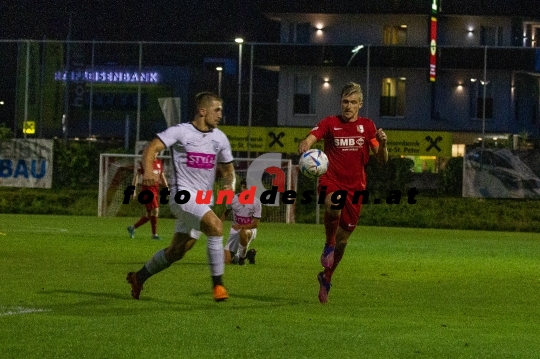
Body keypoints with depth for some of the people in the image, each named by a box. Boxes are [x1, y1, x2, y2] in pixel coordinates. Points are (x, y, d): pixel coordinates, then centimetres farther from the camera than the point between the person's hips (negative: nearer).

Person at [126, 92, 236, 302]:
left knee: (177, 251, 12)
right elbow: (151, 148, -15)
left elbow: (227, 167, 21)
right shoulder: (180, 132, -8)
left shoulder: (220, 138, 10)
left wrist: (230, 184, -1)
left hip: (203, 200, 7)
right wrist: (148, 172, -33)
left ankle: (139, 277, 34)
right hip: (183, 195, -7)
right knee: (215, 225, -29)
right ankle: (218, 283, -23)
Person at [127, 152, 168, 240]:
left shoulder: (159, 163, 13)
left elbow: (162, 177, 21)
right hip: (147, 188, -7)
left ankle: (132, 228, 24)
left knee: (149, 215, 8)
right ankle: (154, 234, -10)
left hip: (155, 189, 7)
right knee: (155, 210, -16)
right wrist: (133, 189, -11)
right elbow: (137, 175, -6)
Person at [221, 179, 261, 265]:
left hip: (249, 229, -4)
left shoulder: (256, 202, -15)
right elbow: (226, 212, 16)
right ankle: (248, 254, 27)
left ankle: (242, 256, -15)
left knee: (243, 232, -44)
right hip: (235, 230, 4)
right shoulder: (233, 199, -6)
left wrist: (240, 227, -27)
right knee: (227, 260, -4)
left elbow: (255, 224, -15)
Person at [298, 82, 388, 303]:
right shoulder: (330, 123, 1)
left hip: (355, 186, 3)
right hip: (331, 181, -3)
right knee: (334, 205, -39)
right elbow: (309, 140, -14)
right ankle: (328, 246, -15)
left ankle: (326, 278, 30)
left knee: (343, 238, 8)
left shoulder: (367, 126, 6)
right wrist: (304, 146, -38)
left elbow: (382, 160, 5)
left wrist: (382, 144, -17)